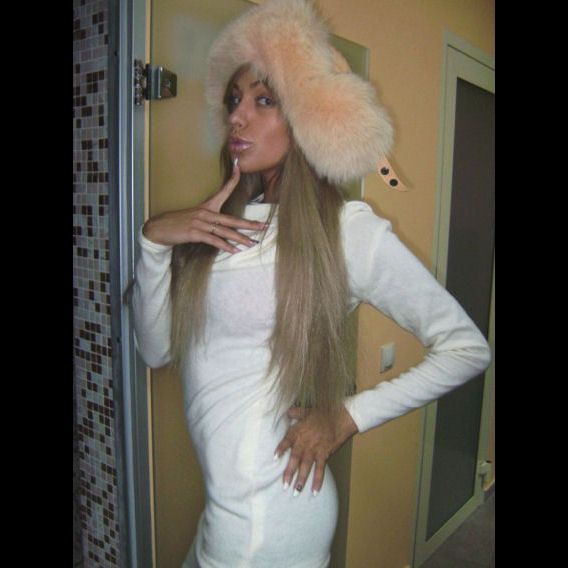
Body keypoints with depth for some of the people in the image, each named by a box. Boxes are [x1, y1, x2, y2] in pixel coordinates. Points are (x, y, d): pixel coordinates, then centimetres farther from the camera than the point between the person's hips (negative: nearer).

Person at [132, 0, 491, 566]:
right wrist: (154, 239, -10)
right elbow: (157, 348, 2)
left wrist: (348, 415, -13)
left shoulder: (348, 229, -14)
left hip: (267, 514, -5)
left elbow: (468, 348, -10)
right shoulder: (226, 223, 3)